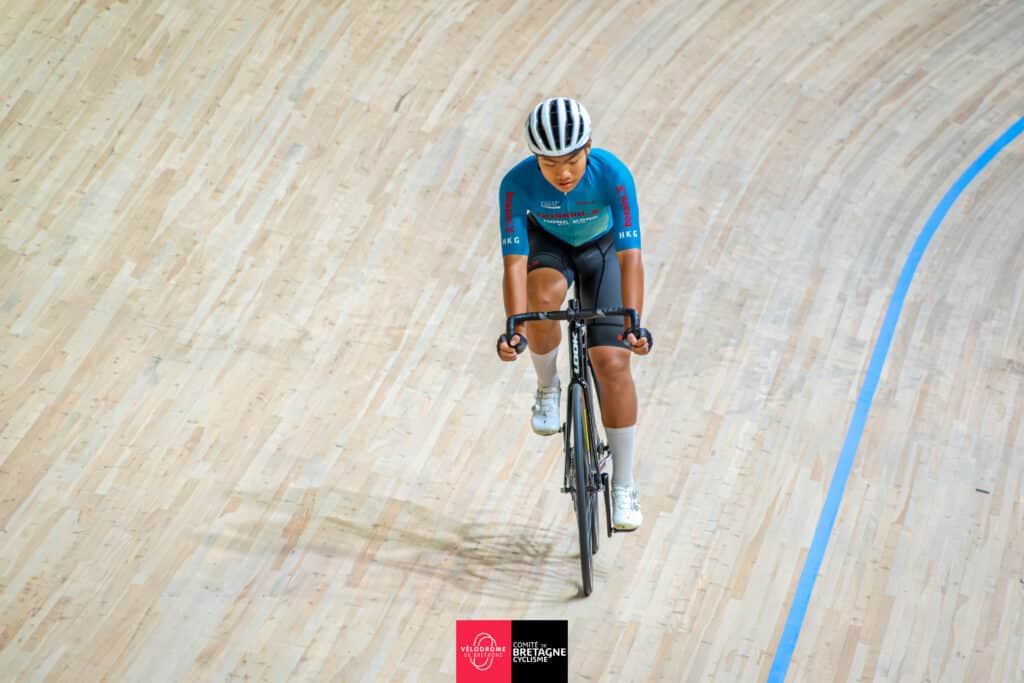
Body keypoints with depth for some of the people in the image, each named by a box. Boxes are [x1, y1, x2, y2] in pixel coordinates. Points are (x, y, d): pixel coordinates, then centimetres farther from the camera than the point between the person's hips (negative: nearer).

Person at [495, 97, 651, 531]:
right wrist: (513, 327, -45)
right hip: (547, 245, 1)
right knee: (543, 298, -36)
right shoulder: (518, 183, -32)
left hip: (601, 250, 0)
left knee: (612, 361, -13)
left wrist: (633, 324, -48)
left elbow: (630, 256, -38)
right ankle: (547, 388, -5)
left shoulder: (612, 174, -35)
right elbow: (514, 261, -33)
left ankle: (624, 486, 0)